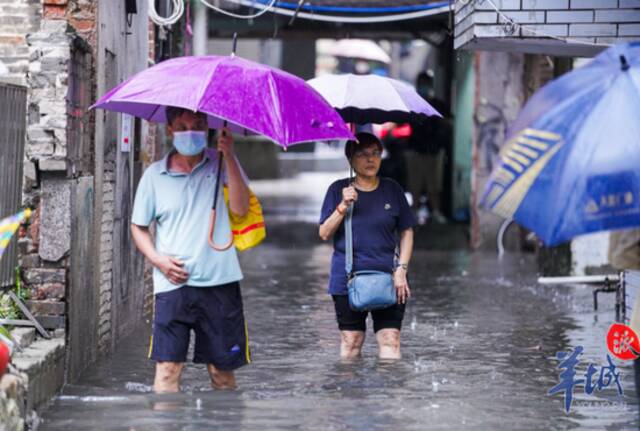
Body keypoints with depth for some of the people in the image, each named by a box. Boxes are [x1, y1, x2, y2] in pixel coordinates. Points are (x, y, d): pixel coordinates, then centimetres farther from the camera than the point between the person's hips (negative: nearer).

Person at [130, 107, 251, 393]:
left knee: (222, 368, 7)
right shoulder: (154, 175, 7)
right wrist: (158, 260, -3)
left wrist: (229, 156, -15)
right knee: (167, 367, -8)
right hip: (172, 285, 0)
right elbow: (138, 228, 15)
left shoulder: (221, 163, 5)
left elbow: (240, 208, -9)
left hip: (219, 283, 0)